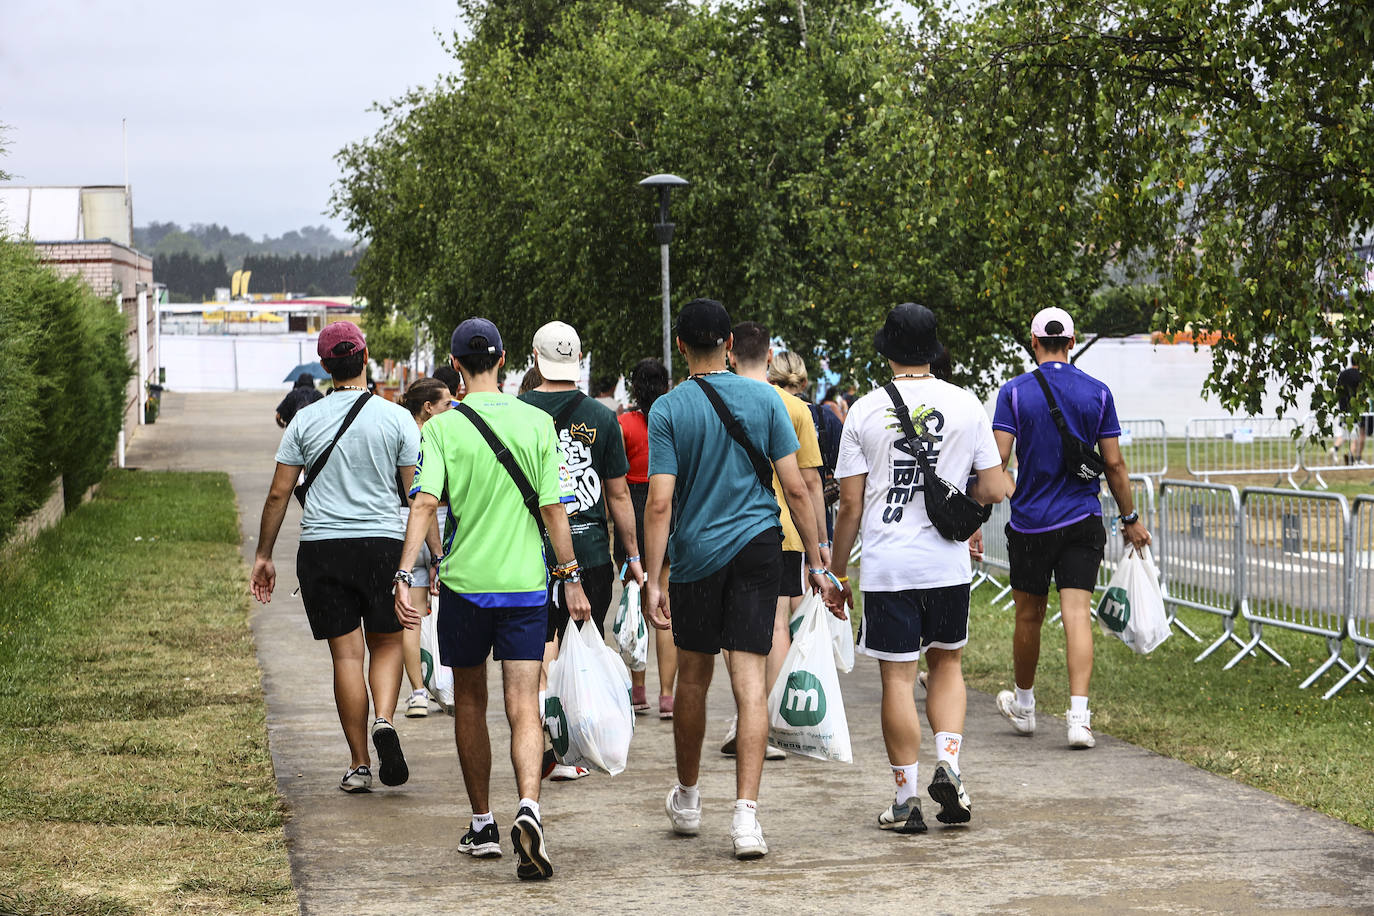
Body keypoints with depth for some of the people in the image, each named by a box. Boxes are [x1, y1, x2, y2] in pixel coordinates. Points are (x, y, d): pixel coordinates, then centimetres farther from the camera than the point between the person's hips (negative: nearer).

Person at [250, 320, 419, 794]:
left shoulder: (305, 421, 3)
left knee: (346, 653, 4)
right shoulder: (396, 418, -1)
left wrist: (264, 555, 13)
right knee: (386, 643, 15)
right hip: (383, 543, -1)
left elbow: (278, 495, 4)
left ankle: (359, 765, 6)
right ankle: (383, 721, -11)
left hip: (321, 545, 1)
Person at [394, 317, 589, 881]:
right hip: (525, 582, 0)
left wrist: (404, 576, -17)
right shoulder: (537, 423, 0)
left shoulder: (442, 427, -4)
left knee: (470, 702, 16)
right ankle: (528, 808, -28)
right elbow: (553, 508, -1)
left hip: (464, 580, 0)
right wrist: (571, 579, 6)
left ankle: (482, 826, 24)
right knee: (524, 707, -3)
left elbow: (425, 502, -14)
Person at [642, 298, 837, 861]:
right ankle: (746, 814, -15)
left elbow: (659, 503, -11)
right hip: (758, 546, 1)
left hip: (697, 554, 0)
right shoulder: (763, 400, 0)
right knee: (749, 682, -4)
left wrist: (653, 581, -9)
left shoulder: (668, 409, -6)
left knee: (693, 676, 16)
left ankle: (687, 799, 33)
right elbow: (795, 487, -1)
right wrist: (816, 562, 6)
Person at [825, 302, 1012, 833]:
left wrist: (837, 570, 8)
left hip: (887, 567, -2)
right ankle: (947, 761, 2)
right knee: (947, 663, 20)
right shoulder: (965, 405, 1)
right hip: (948, 564, 2)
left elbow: (850, 504, -3)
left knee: (898, 677, 2)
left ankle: (907, 799, 4)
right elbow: (995, 490, 1)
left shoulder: (865, 411, -3)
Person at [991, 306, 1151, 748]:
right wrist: (1130, 518, 12)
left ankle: (1023, 704, 32)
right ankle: (1079, 716, -16)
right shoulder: (1098, 393, 1)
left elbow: (997, 459, -10)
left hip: (1030, 521, -1)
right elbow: (1114, 464, 2)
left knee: (1029, 616, 14)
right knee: (1077, 616, -4)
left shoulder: (1015, 391, -5)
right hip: (1083, 521, 1)